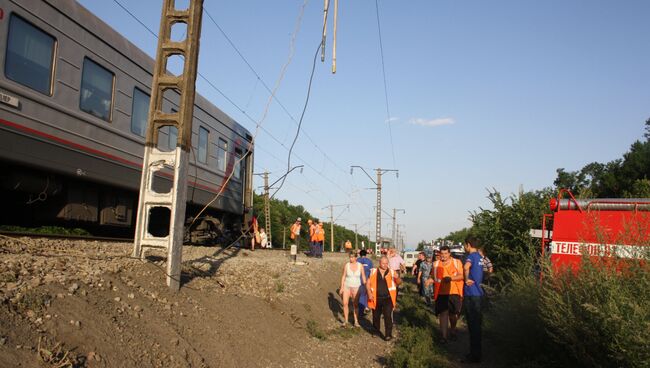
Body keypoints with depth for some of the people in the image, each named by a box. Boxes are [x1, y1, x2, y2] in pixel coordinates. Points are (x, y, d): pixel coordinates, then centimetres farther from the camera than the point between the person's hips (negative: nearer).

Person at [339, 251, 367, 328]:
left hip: (356, 287, 0)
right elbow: (343, 276, 0)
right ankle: (345, 321, 7)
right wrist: (341, 287, -1)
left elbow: (363, 277, 1)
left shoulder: (360, 266, -6)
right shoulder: (346, 265, -6)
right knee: (345, 303, -7)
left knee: (355, 305, 4)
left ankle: (356, 321, 15)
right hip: (347, 286, 0)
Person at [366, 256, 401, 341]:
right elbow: (368, 283, 4)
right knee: (376, 316, 14)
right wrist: (369, 293, -11)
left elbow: (399, 283, -4)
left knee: (388, 315, -10)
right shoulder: (373, 272, 3)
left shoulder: (391, 272, 3)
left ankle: (388, 334, -1)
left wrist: (397, 278, -27)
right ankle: (376, 330, 37)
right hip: (376, 298, 1)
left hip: (388, 298, -1)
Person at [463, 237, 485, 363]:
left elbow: (466, 267, -37)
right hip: (478, 293, 9)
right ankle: (475, 353, 26)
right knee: (476, 324, 16)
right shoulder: (480, 257, 13)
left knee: (473, 326, -1)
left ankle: (475, 356, 6)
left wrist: (467, 279, -23)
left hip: (471, 295, -9)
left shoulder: (472, 256, -15)